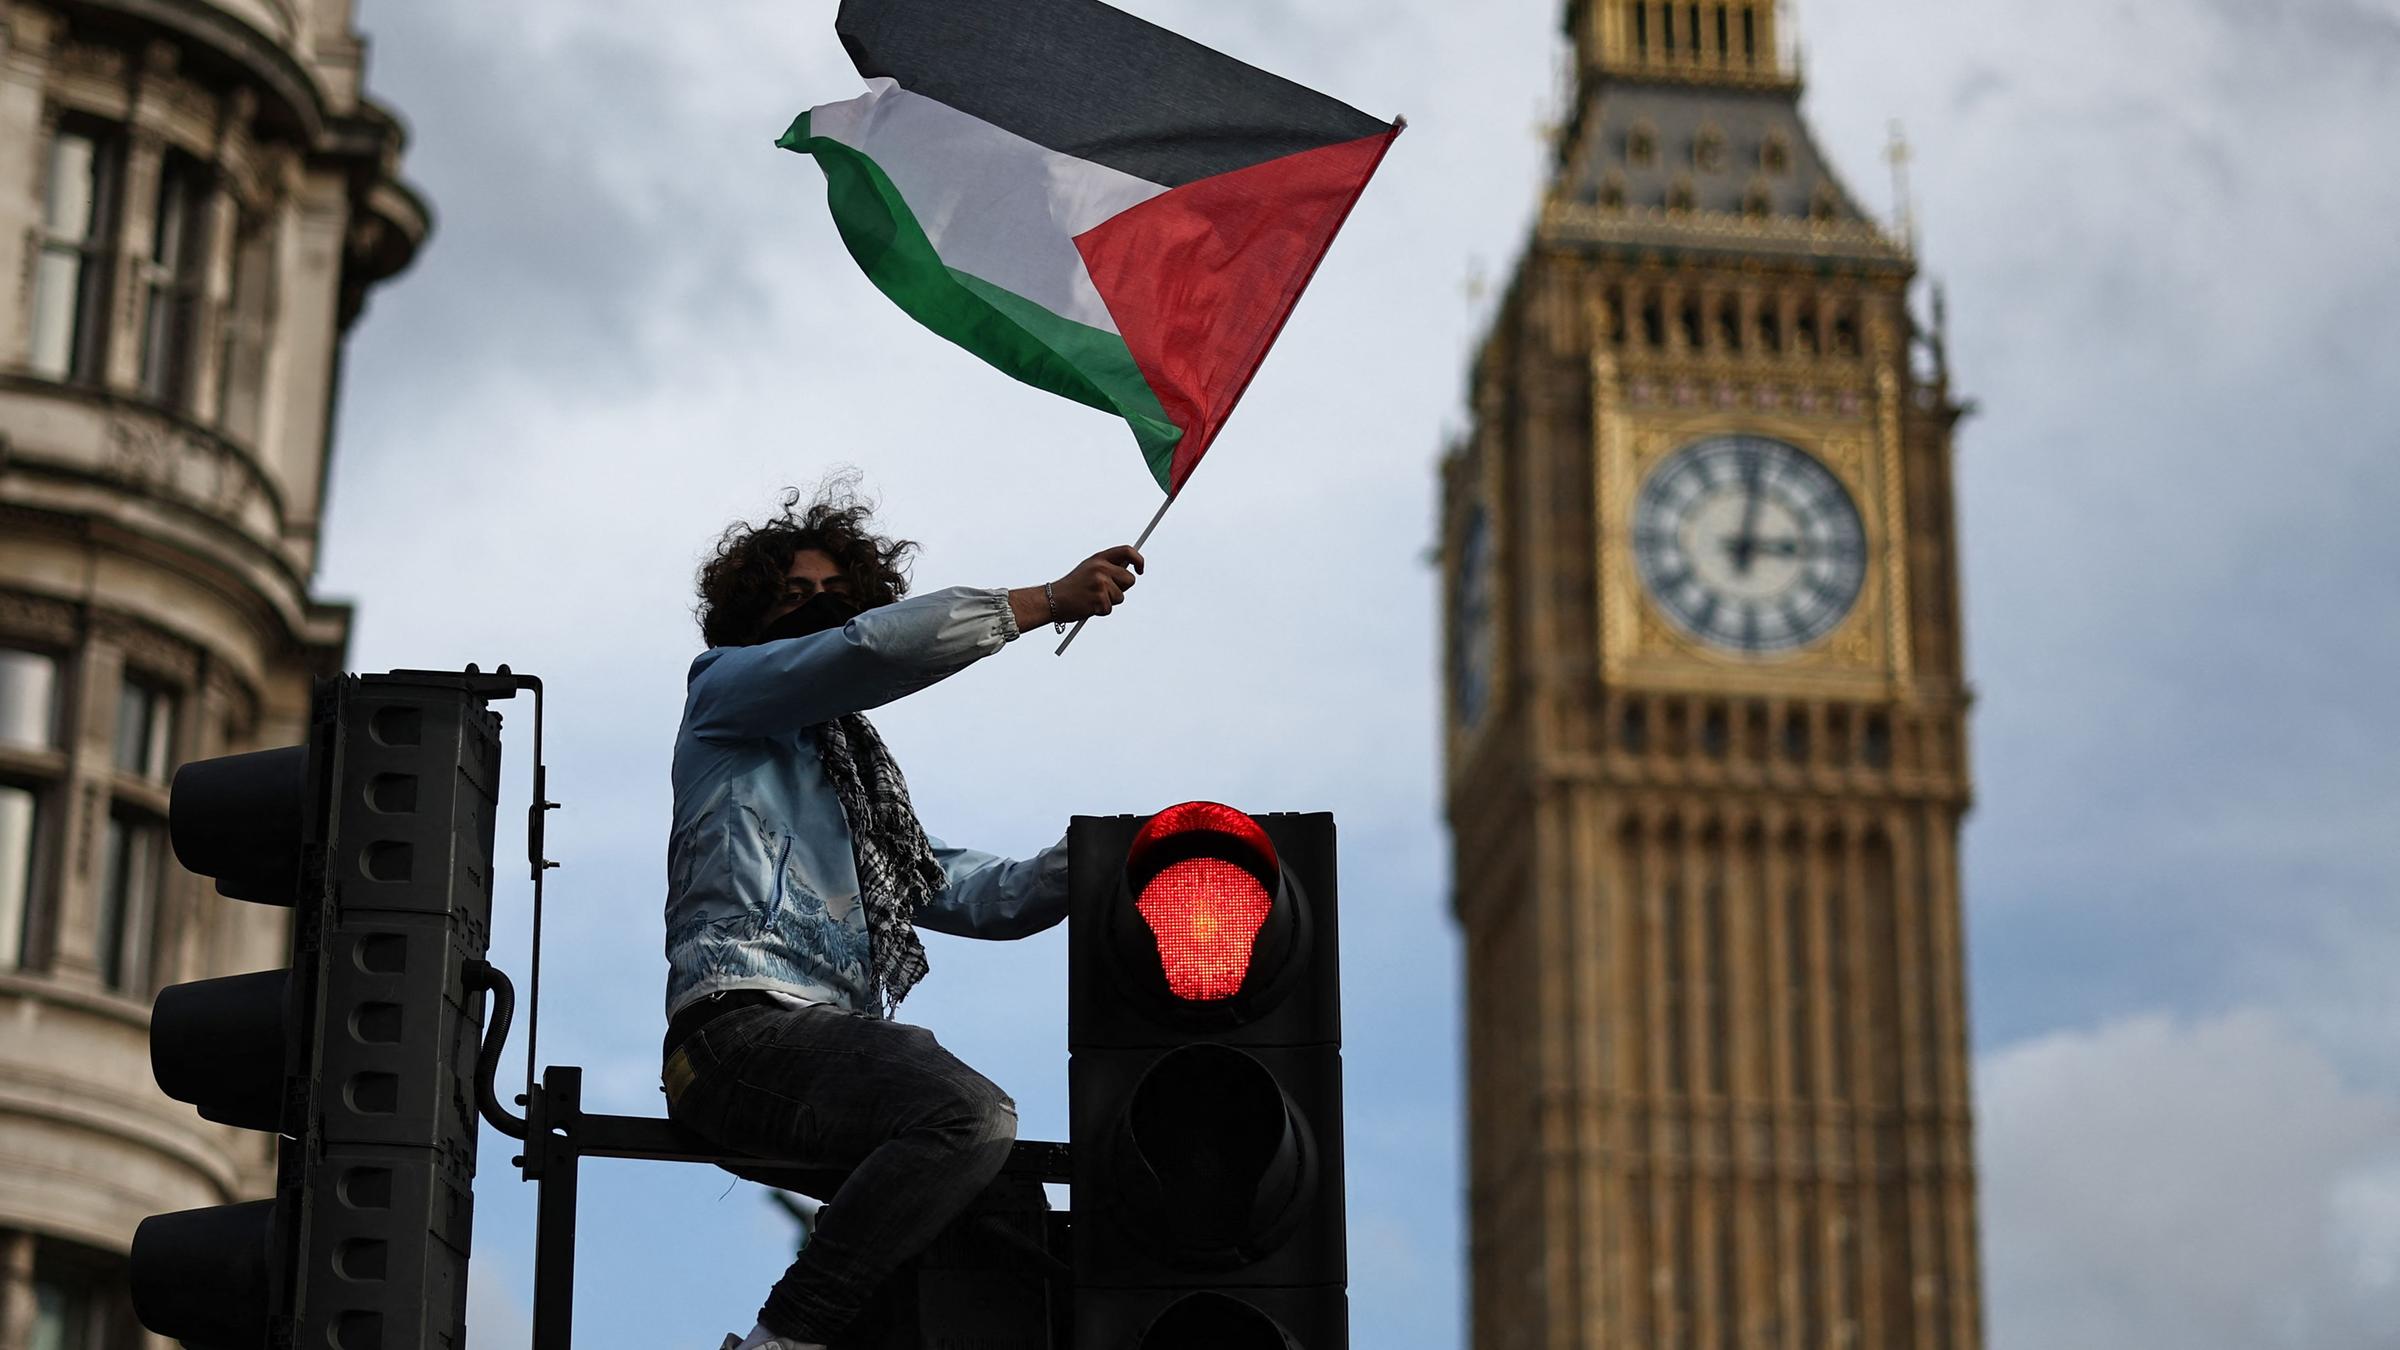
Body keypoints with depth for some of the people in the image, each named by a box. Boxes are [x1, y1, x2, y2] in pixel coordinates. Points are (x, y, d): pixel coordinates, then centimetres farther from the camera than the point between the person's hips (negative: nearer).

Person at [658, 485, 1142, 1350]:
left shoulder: (862, 780, 33)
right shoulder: (725, 685, 13)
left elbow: (980, 894, 25)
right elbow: (872, 648, -6)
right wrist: (1045, 603, -7)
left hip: (836, 1044, 8)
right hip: (745, 1027, -8)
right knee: (971, 1112, -30)